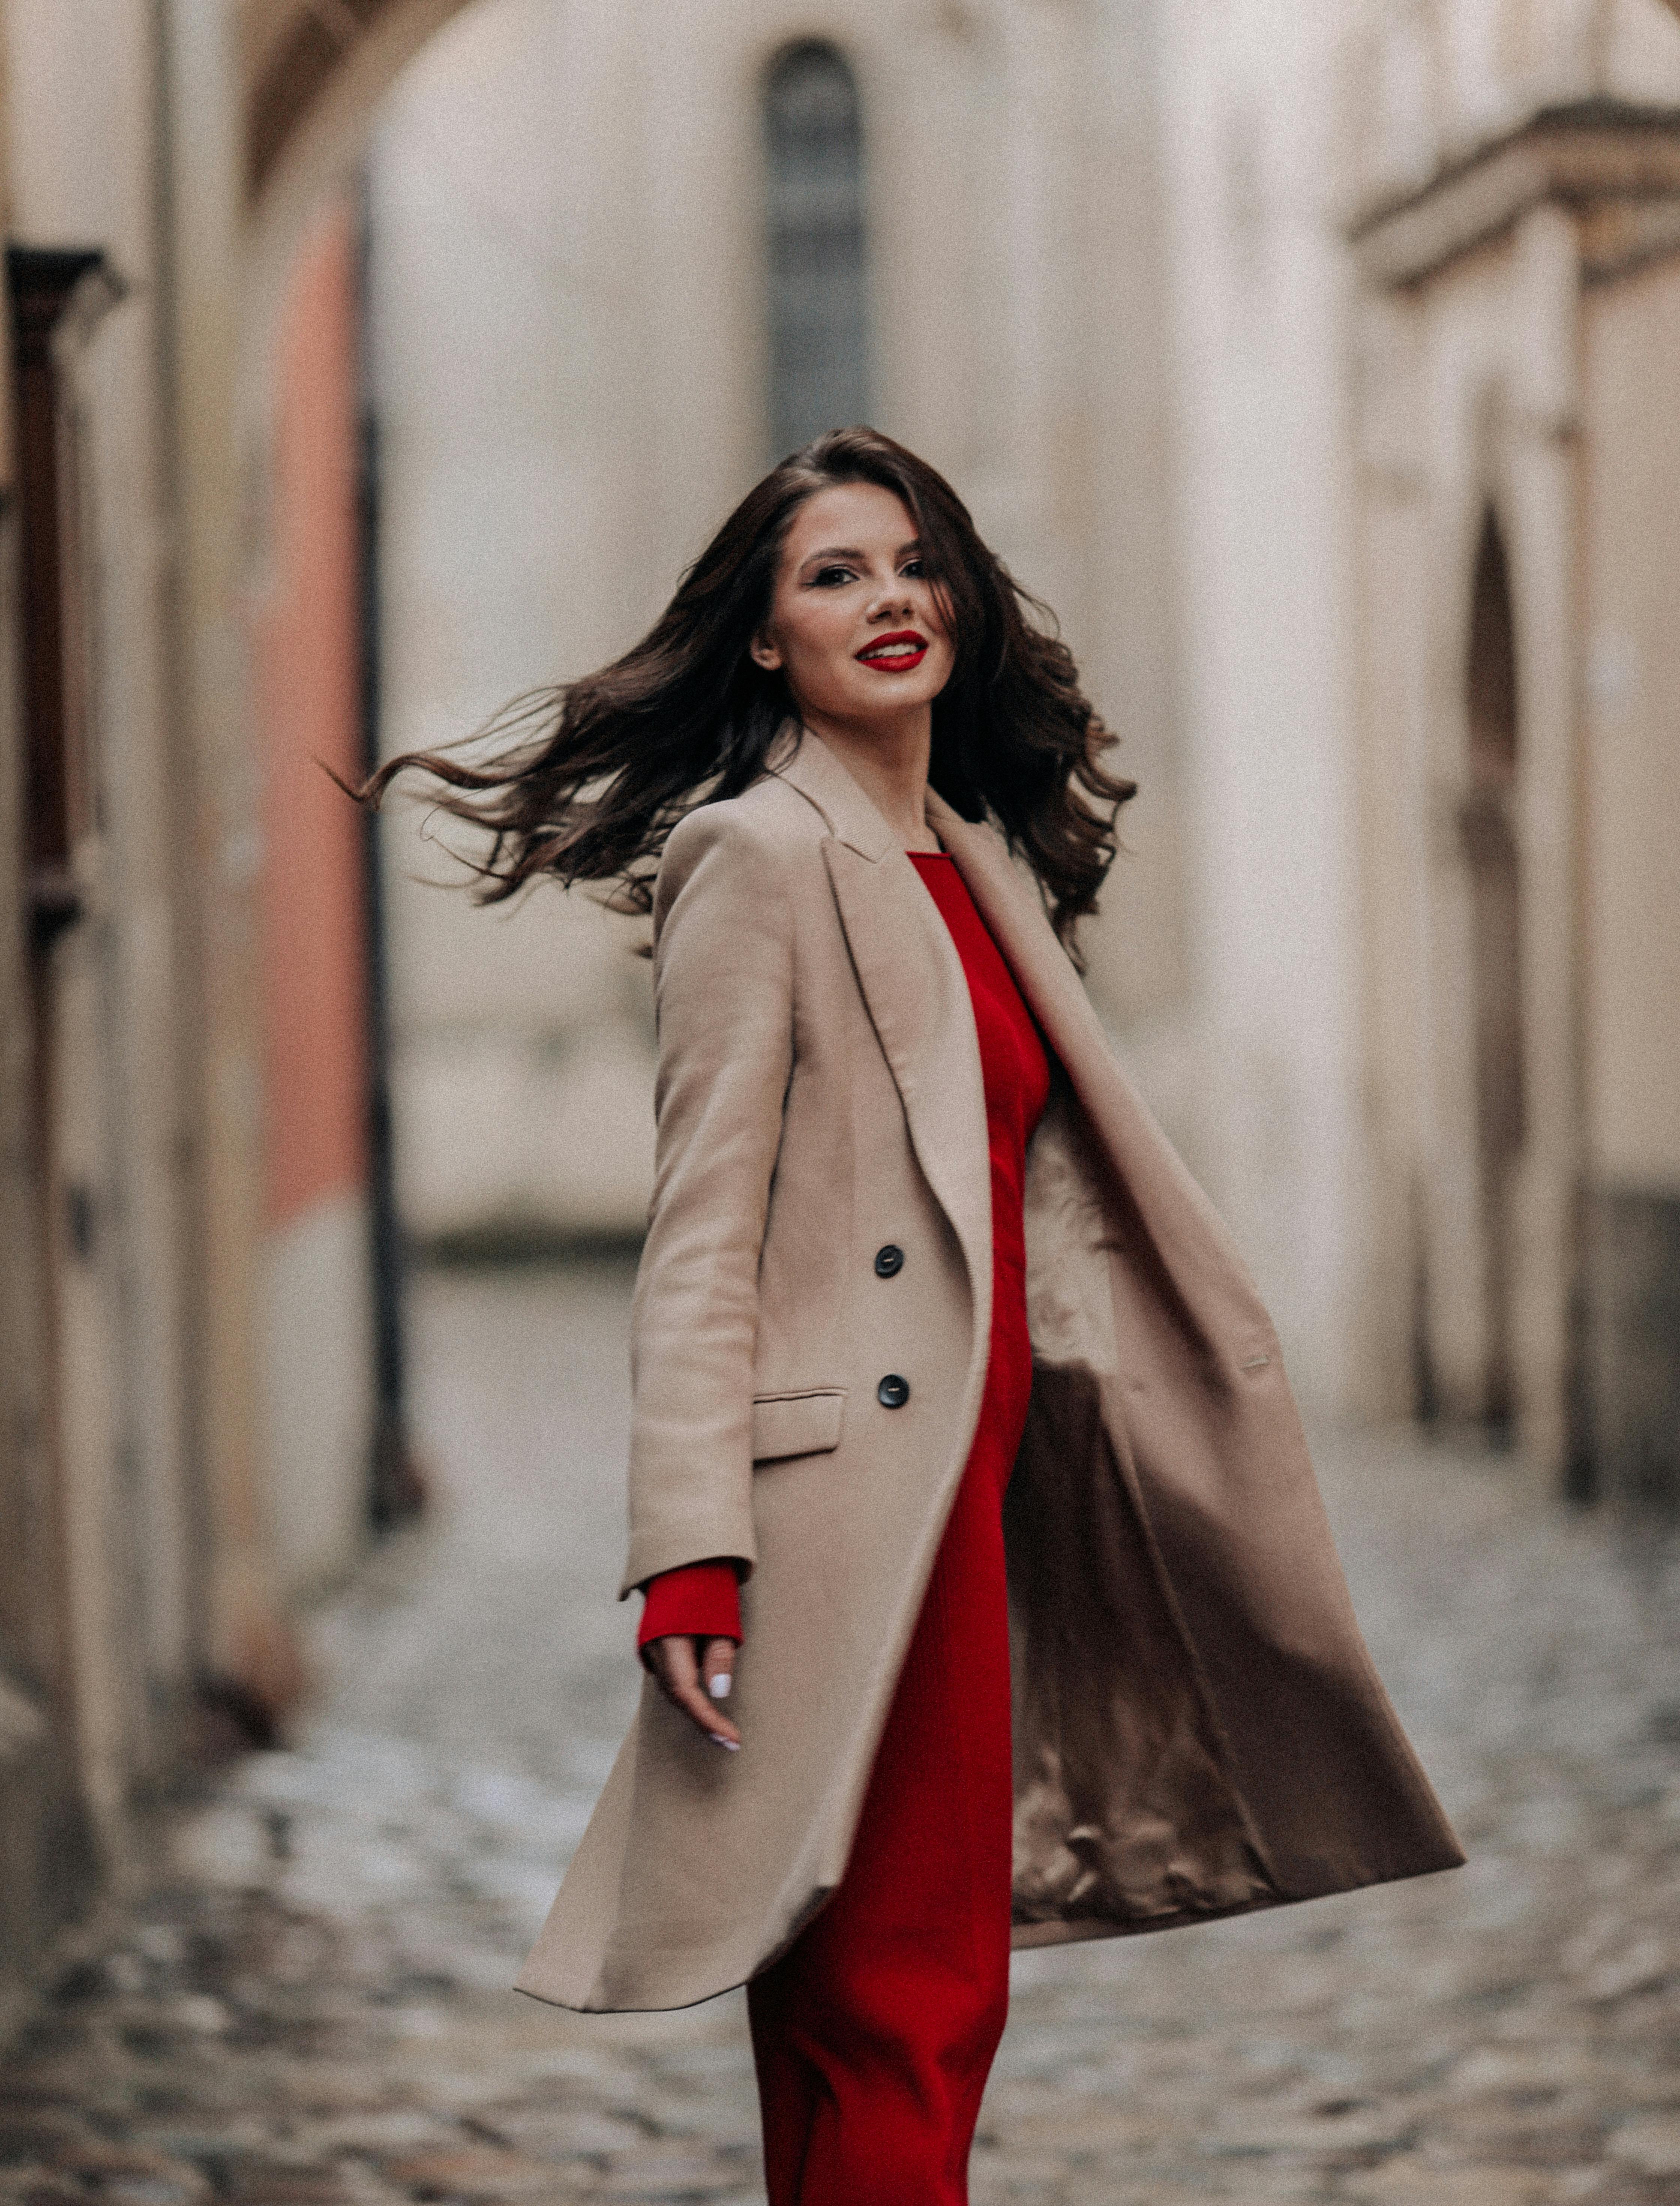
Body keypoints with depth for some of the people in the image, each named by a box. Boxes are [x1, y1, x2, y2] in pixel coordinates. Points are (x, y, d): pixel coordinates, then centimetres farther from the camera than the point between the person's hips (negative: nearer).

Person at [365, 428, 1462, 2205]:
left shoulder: (986, 862, 18)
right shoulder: (754, 857, -7)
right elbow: (701, 1230, -13)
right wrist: (693, 1558, -20)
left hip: (970, 1471, 8)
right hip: (849, 1477, -8)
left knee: (863, 2003, 12)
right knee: (908, 2005, -8)